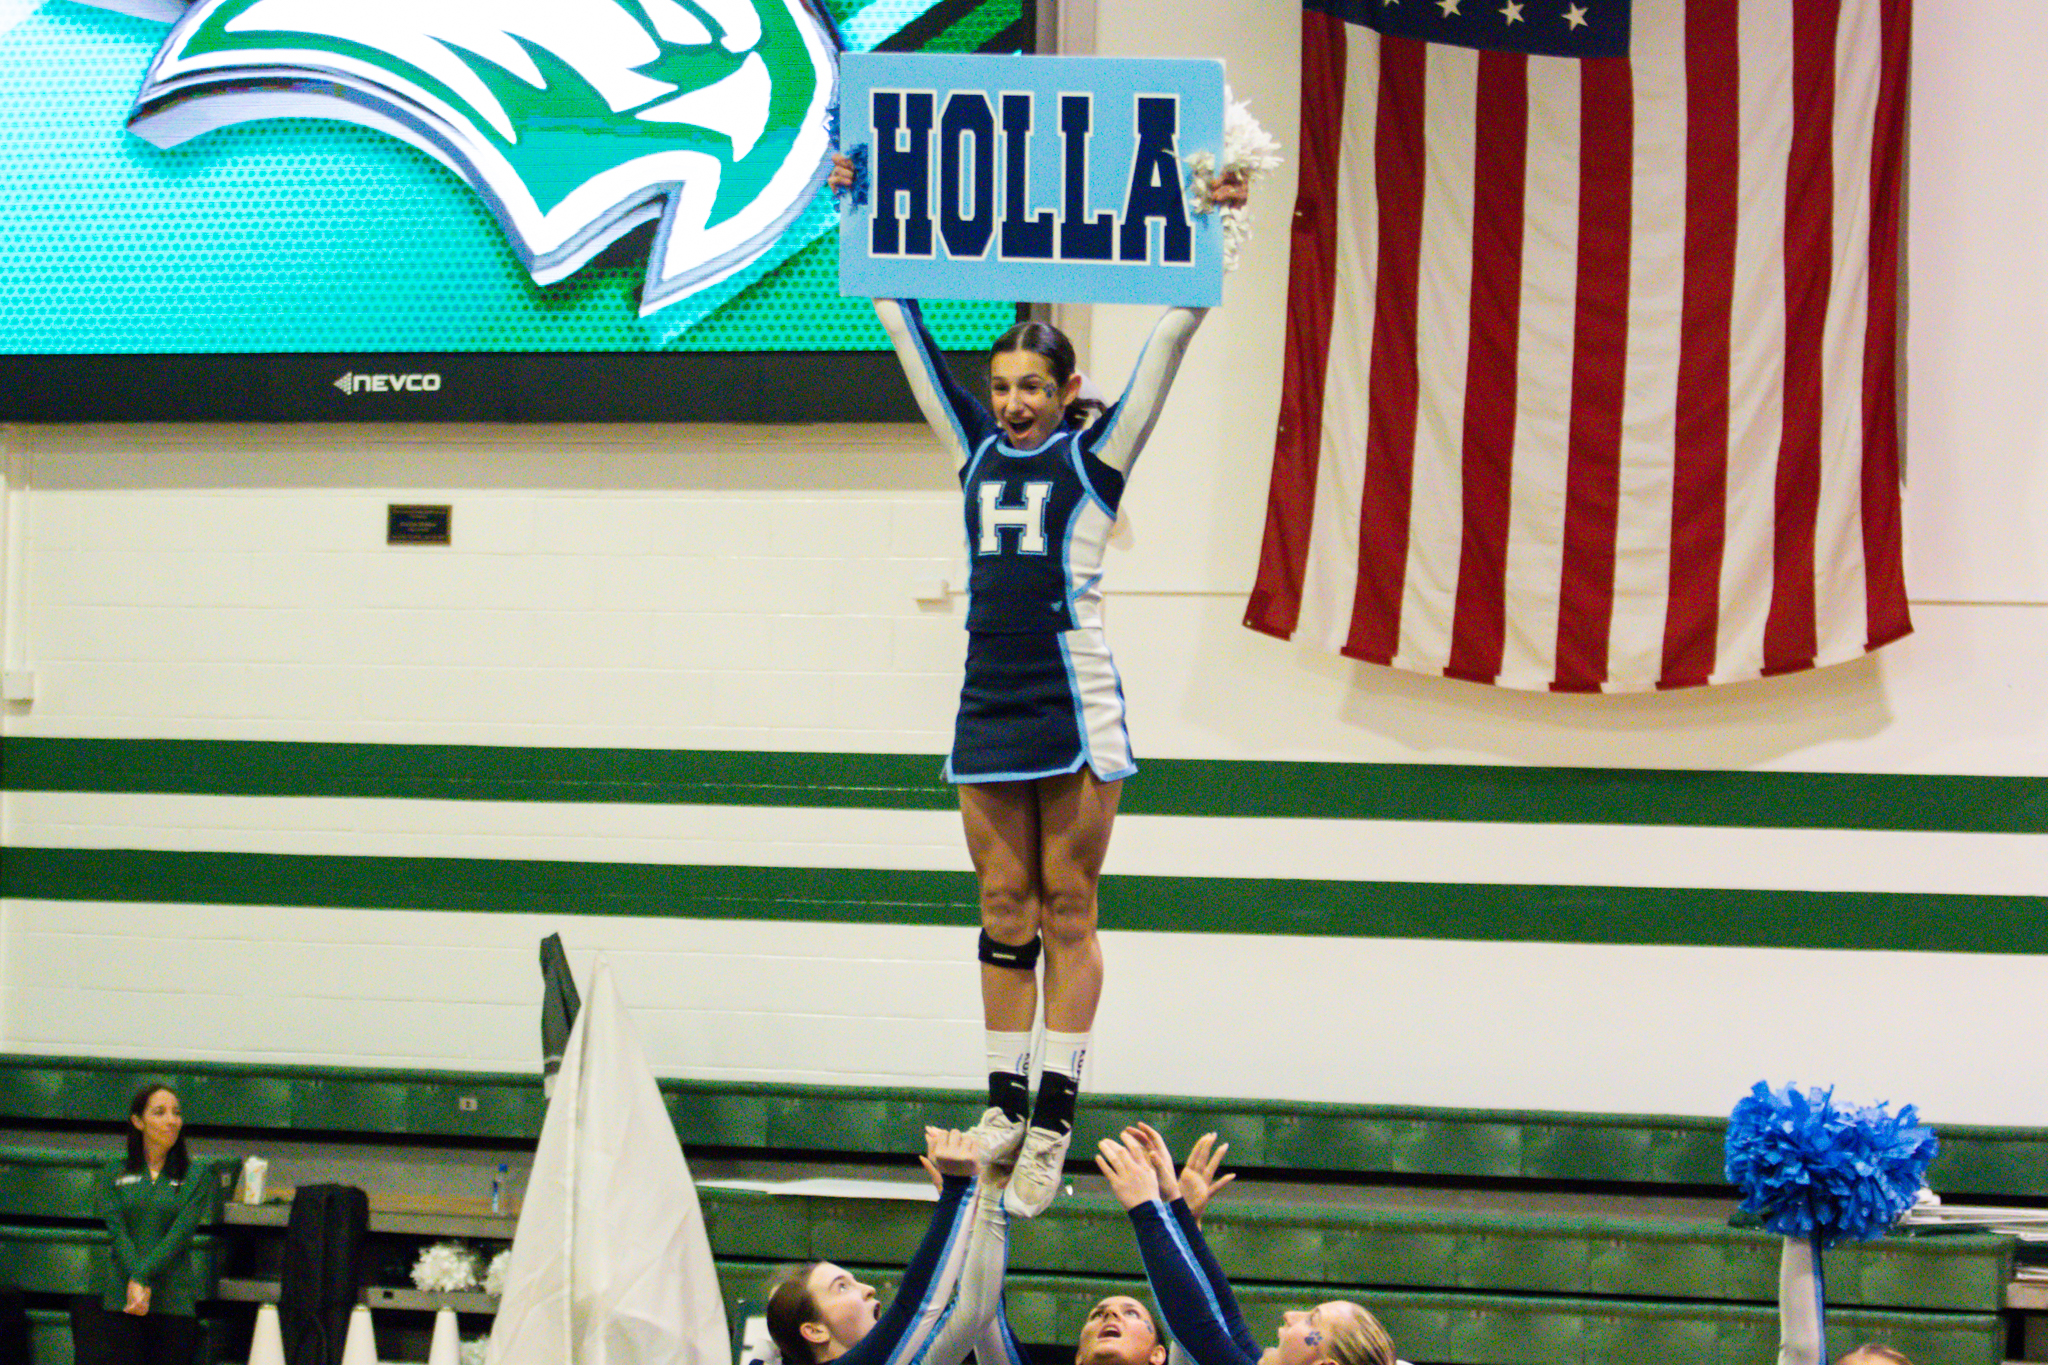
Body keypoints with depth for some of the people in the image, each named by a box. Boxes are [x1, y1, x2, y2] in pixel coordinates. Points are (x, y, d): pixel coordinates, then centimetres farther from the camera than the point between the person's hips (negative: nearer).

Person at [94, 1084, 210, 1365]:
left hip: (175, 1300, 0)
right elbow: (116, 1231, -3)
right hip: (122, 1298, 0)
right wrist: (135, 1284, -18)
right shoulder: (114, 1174, 8)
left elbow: (179, 1236, -6)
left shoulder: (192, 1179, 5)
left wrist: (142, 1277, -19)